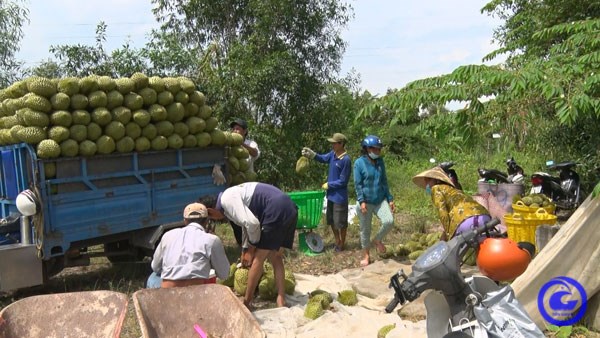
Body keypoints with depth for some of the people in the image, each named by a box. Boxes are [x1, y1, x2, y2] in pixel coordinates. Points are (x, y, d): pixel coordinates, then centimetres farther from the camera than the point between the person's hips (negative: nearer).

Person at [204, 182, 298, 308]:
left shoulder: (227, 199, -7)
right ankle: (281, 300, 17)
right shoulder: (232, 195, 23)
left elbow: (252, 223, -16)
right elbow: (246, 224, 36)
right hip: (289, 209, 10)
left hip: (277, 211, -9)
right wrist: (245, 251, 46)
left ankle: (246, 302, 16)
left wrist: (251, 248, 2)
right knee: (275, 257, 18)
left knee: (258, 258, 4)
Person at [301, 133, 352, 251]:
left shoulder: (346, 160, -22)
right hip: (331, 194, 8)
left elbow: (343, 181, -20)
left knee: (341, 222, 7)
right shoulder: (333, 154, 2)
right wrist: (312, 155, -15)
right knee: (331, 220, 19)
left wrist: (328, 185, -11)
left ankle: (342, 244, 25)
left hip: (340, 196, -8)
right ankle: (337, 241, 35)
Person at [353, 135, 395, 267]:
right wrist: (361, 201, -18)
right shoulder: (359, 163, -7)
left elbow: (384, 181, 12)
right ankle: (366, 255, 25)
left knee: (389, 221, -17)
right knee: (365, 230, 6)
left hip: (380, 200, 4)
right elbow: (358, 184, -9)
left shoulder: (380, 161, 6)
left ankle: (378, 240, 13)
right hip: (366, 202, -3)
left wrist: (390, 199, 9)